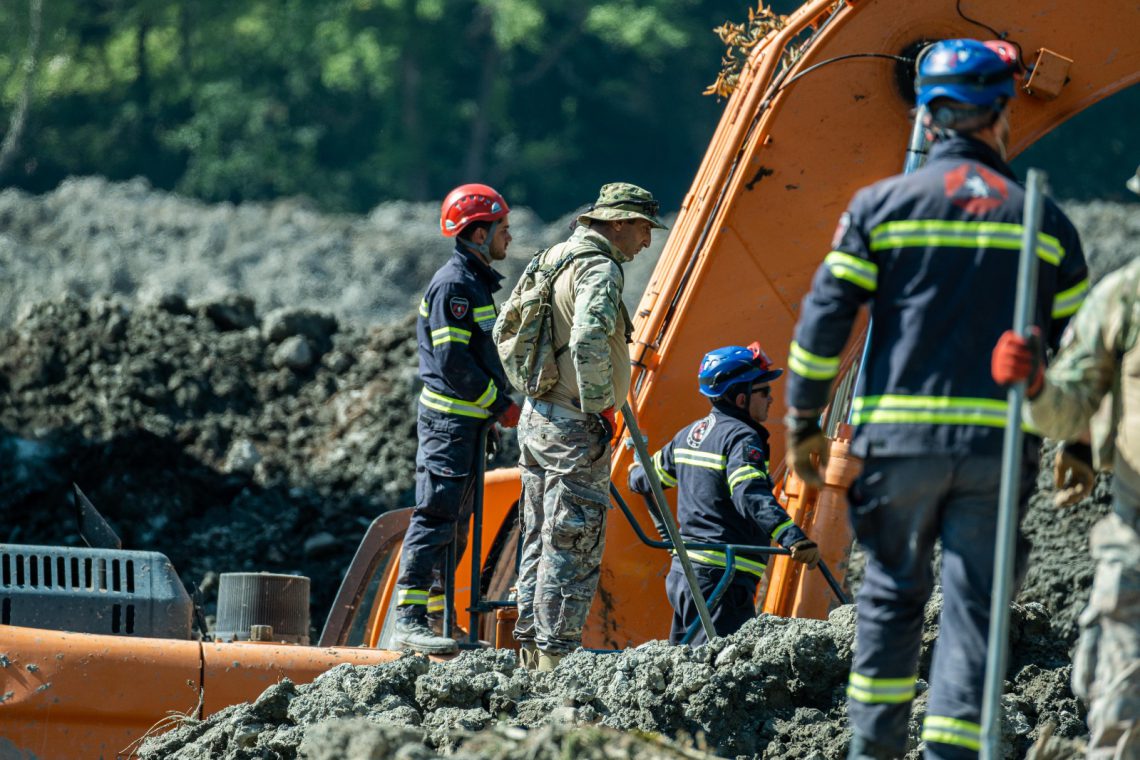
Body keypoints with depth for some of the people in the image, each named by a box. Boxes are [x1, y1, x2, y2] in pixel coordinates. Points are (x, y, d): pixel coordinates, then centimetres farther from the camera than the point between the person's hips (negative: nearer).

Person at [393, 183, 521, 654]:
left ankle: (436, 616, 17)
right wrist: (500, 404, -16)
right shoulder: (454, 284, -14)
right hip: (449, 419, -10)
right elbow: (452, 360, -21)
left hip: (468, 421, 10)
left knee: (455, 523, 12)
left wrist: (499, 400, 11)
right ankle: (409, 619, -13)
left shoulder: (475, 283, 18)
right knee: (436, 516, -12)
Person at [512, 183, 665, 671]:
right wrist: (600, 406, -20)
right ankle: (556, 658, -5)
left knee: (541, 541, 14)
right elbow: (589, 341, -30)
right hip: (575, 428, -9)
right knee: (573, 549, -5)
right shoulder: (599, 269, -15)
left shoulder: (555, 258, 15)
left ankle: (531, 651, 18)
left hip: (536, 417, 9)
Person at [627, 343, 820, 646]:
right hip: (721, 579, -9)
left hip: (681, 575, 9)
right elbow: (750, 494, -28)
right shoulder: (741, 438, -10)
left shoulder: (690, 434, 16)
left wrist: (637, 475, 55)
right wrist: (791, 536, -41)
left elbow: (642, 478, 30)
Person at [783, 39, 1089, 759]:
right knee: (973, 606, 2)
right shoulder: (1043, 221, 6)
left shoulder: (883, 205, 1)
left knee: (892, 593, 15)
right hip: (998, 446, 0)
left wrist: (805, 422, 7)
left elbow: (824, 318, -1)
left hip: (898, 438, 0)